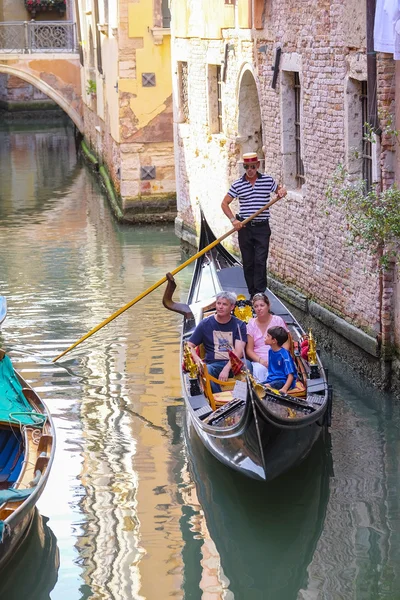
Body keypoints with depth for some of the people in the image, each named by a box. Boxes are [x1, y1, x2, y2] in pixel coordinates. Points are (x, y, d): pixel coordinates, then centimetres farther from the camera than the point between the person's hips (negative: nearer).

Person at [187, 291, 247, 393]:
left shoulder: (239, 325, 9)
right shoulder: (205, 324, 12)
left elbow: (239, 352, -4)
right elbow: (190, 346, 11)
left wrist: (226, 369, -22)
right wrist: (198, 361, -11)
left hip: (233, 364, 0)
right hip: (213, 364, 0)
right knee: (206, 371, -36)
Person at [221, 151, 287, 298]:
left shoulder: (268, 180, 2)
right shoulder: (238, 184, 2)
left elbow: (279, 189, 19)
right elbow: (224, 203, 6)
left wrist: (282, 191, -6)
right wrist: (233, 220, -8)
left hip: (262, 227, -1)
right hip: (244, 227, 1)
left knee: (260, 261, -10)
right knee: (248, 262, 5)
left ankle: (260, 293, -10)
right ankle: (252, 294, 13)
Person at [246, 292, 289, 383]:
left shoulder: (278, 321, 6)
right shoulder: (251, 324, 9)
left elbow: (286, 344, 4)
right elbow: (249, 350, 7)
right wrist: (261, 361, -12)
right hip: (259, 362, 1)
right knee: (259, 370, -34)